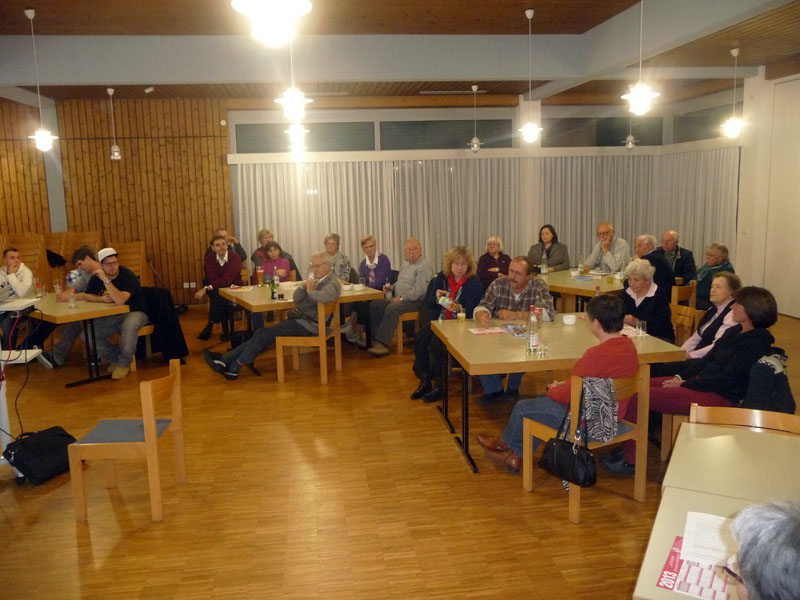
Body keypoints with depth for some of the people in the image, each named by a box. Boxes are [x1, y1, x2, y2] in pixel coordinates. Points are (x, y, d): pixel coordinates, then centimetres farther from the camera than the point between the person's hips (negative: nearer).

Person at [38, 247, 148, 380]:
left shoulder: (127, 276, -19)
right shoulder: (96, 278, 3)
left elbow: (120, 300, -34)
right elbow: (86, 296, 10)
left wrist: (105, 280, -35)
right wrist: (101, 298, -10)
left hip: (134, 313, -6)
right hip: (111, 316, 7)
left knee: (129, 324, -41)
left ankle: (124, 363, -19)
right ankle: (116, 358, 4)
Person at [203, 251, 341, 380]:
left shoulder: (332, 284, -12)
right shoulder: (316, 279, 16)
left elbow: (325, 296, -38)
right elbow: (296, 298, 9)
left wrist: (310, 291, -18)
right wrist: (303, 286, -11)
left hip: (308, 325, -8)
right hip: (300, 318, 8)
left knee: (262, 334, -11)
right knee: (260, 334, -3)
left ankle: (233, 369, -2)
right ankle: (224, 360, -1)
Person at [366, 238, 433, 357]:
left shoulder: (423, 267, -11)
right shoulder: (404, 264, 19)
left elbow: (419, 290, -21)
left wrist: (401, 298, -19)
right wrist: (392, 287, 9)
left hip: (415, 301, -9)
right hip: (398, 298, 9)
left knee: (391, 309, -33)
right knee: (374, 305, -6)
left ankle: (383, 344, -31)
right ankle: (375, 337, -6)